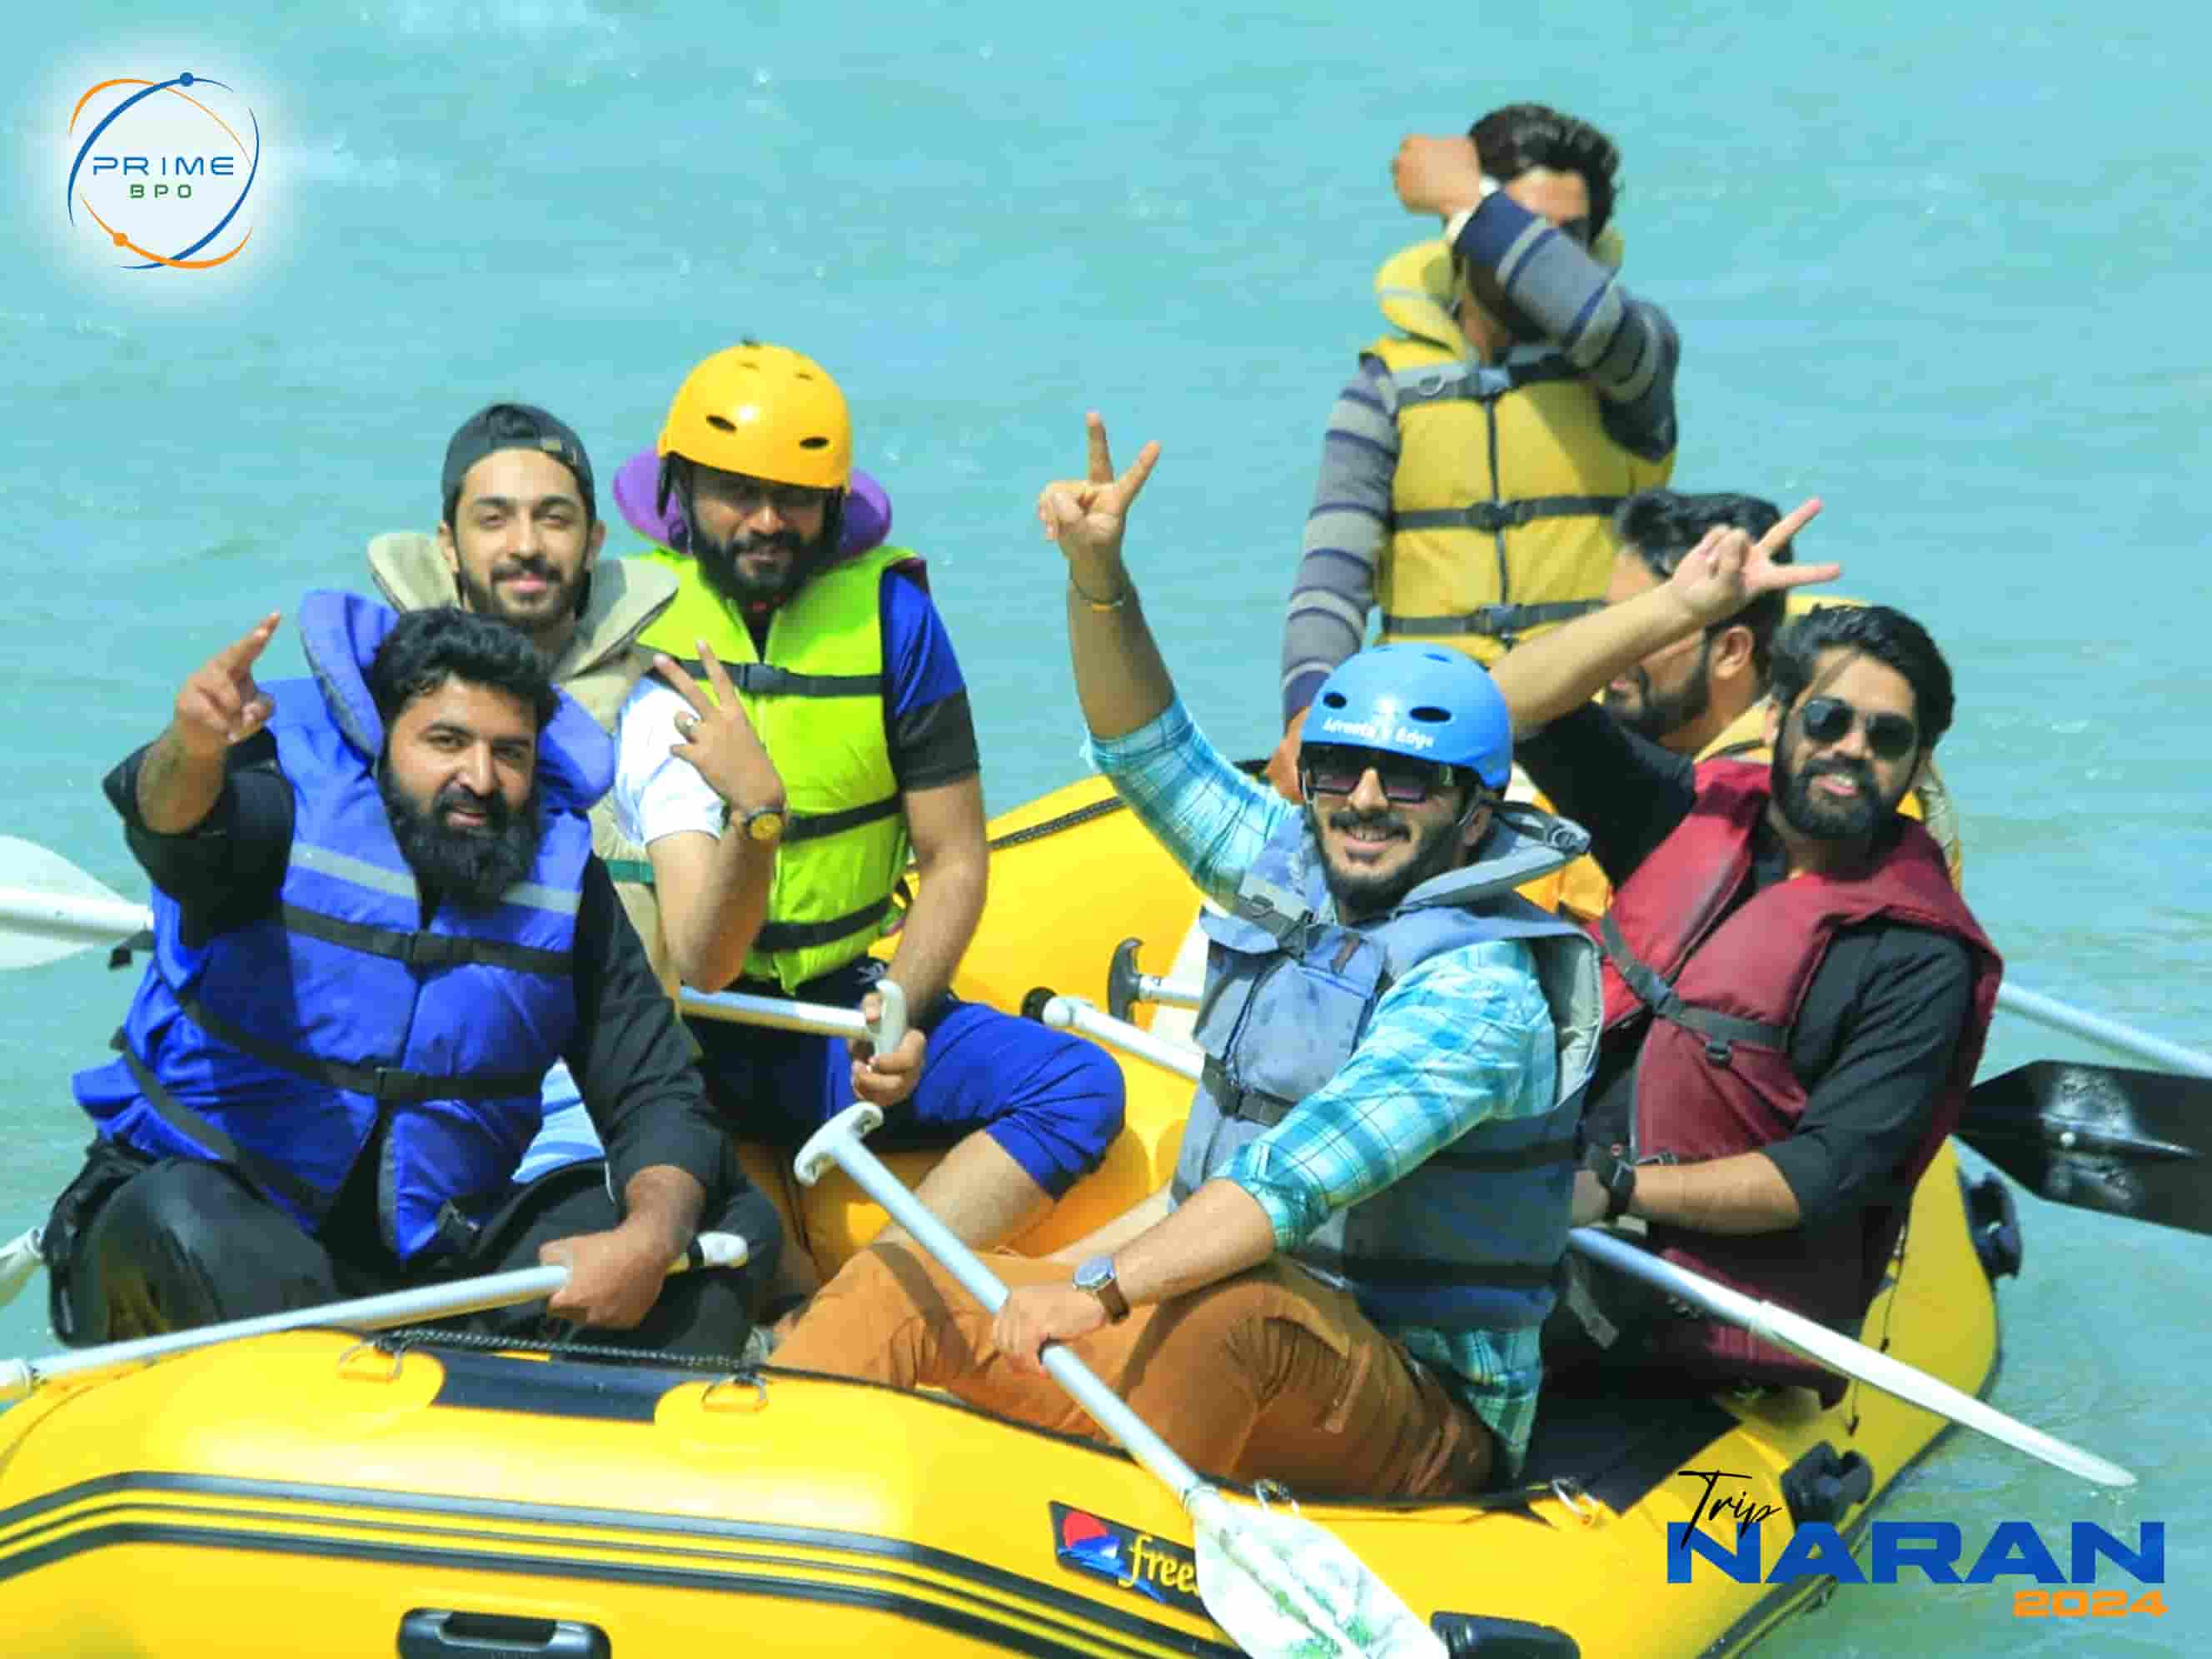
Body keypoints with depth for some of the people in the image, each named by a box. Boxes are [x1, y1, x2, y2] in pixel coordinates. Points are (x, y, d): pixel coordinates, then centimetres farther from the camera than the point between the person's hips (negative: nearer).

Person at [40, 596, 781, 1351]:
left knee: (731, 1217, -9)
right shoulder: (293, 801, -9)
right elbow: (175, 825, -33)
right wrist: (194, 749, -59)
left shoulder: (563, 874, 1)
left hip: (439, 1252, 4)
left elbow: (656, 1094, -1)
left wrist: (649, 1240, -23)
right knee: (189, 1228, -39)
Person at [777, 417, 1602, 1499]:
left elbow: (1302, 1177, -29)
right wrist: (1099, 575, -2)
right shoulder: (1297, 879, 8)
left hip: (1416, 1418, -8)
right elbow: (1148, 749, 13)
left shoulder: (1481, 985, -17)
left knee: (1239, 1312, -40)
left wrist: (1105, 1287, -38)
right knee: (901, 1286, -2)